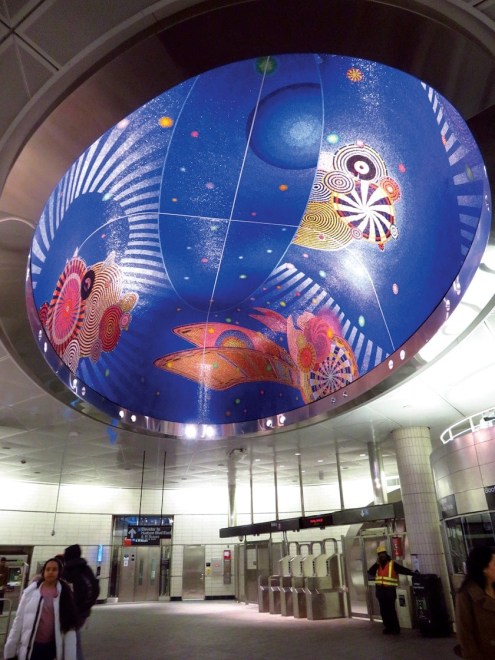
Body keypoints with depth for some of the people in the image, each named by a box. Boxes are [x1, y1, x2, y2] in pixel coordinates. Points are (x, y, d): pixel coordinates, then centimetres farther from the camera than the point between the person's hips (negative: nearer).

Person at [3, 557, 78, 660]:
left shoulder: (64, 593, -4)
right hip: (30, 645, 0)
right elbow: (19, 619, 0)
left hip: (52, 646, 0)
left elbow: (69, 625, -3)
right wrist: (11, 649, -1)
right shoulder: (31, 590, -4)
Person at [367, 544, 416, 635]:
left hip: (390, 590, -5)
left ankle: (396, 628, 1)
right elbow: (370, 573, 0)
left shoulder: (392, 564, -2)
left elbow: (404, 570, -9)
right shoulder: (377, 565, 12)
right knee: (384, 611, 9)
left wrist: (414, 574, -23)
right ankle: (388, 628, 18)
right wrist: (377, 563, -6)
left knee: (391, 610, -8)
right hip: (380, 590, 5)